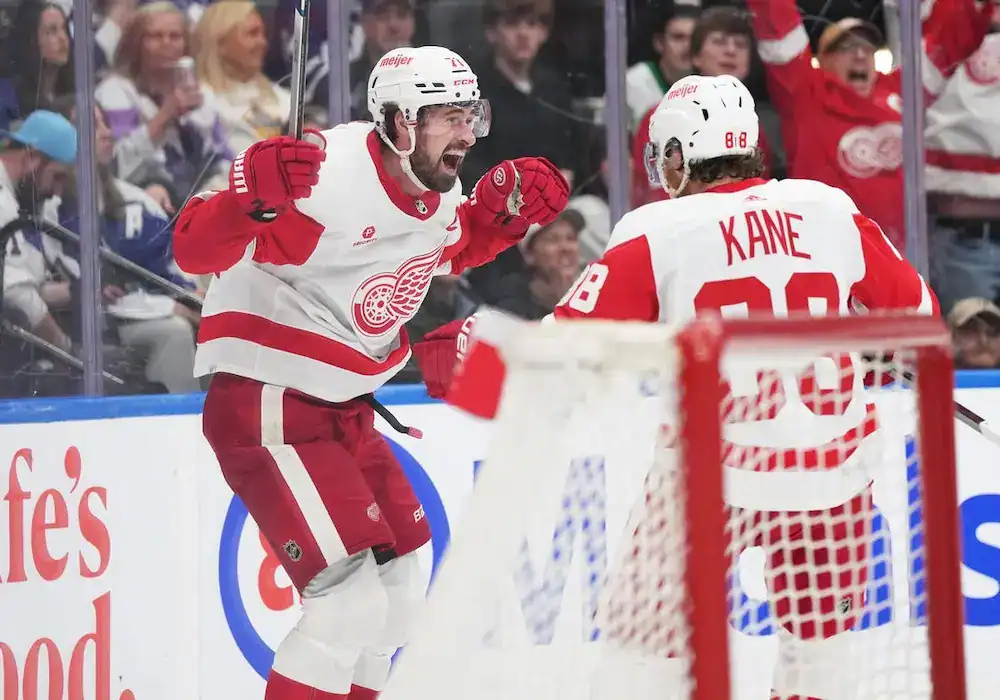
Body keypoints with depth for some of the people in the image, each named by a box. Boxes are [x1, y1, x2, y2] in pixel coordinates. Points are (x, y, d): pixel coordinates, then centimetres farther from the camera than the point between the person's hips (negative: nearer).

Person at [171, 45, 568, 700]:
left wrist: (502, 210, 8)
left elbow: (451, 248, 27)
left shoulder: (440, 195, 3)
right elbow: (196, 249, -28)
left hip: (344, 411, 10)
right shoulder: (325, 177, -25)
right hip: (267, 411, -9)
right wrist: (250, 198, -48)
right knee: (352, 597, -17)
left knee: (399, 589, 15)